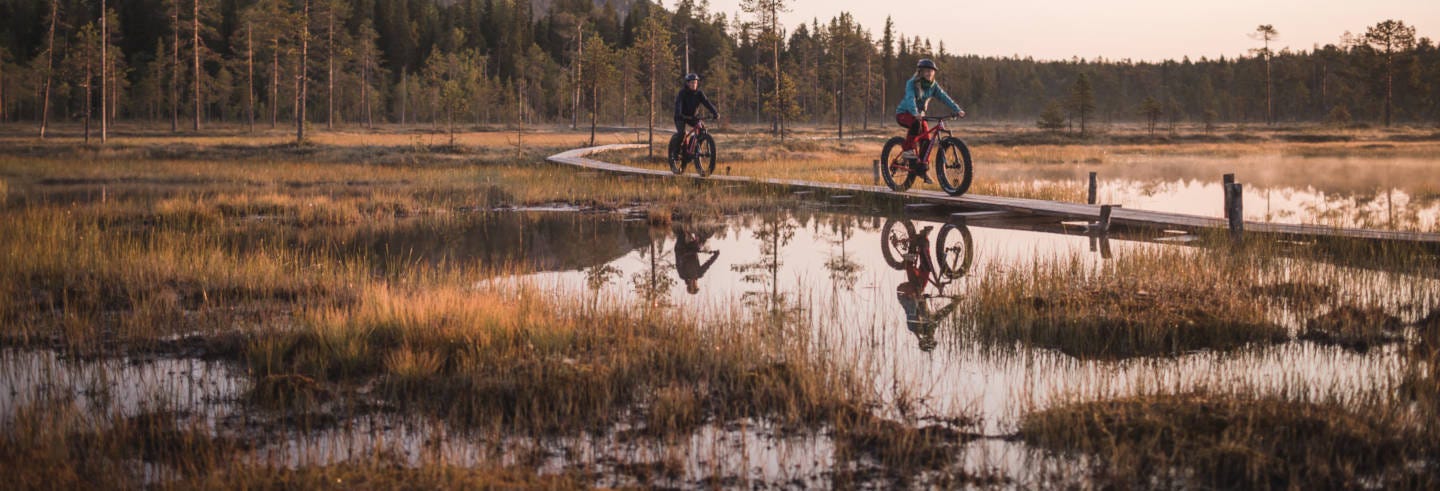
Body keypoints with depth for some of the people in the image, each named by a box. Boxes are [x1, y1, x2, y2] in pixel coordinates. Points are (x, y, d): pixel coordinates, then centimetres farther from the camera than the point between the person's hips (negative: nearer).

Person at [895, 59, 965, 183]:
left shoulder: (933, 86, -3)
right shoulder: (912, 83, -19)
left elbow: (945, 98, -14)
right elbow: (910, 98, -35)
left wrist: (957, 110, -29)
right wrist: (915, 113, -54)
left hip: (920, 115, 5)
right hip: (904, 114, -5)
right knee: (916, 123, -37)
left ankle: (922, 169, 2)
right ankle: (908, 149, -23)